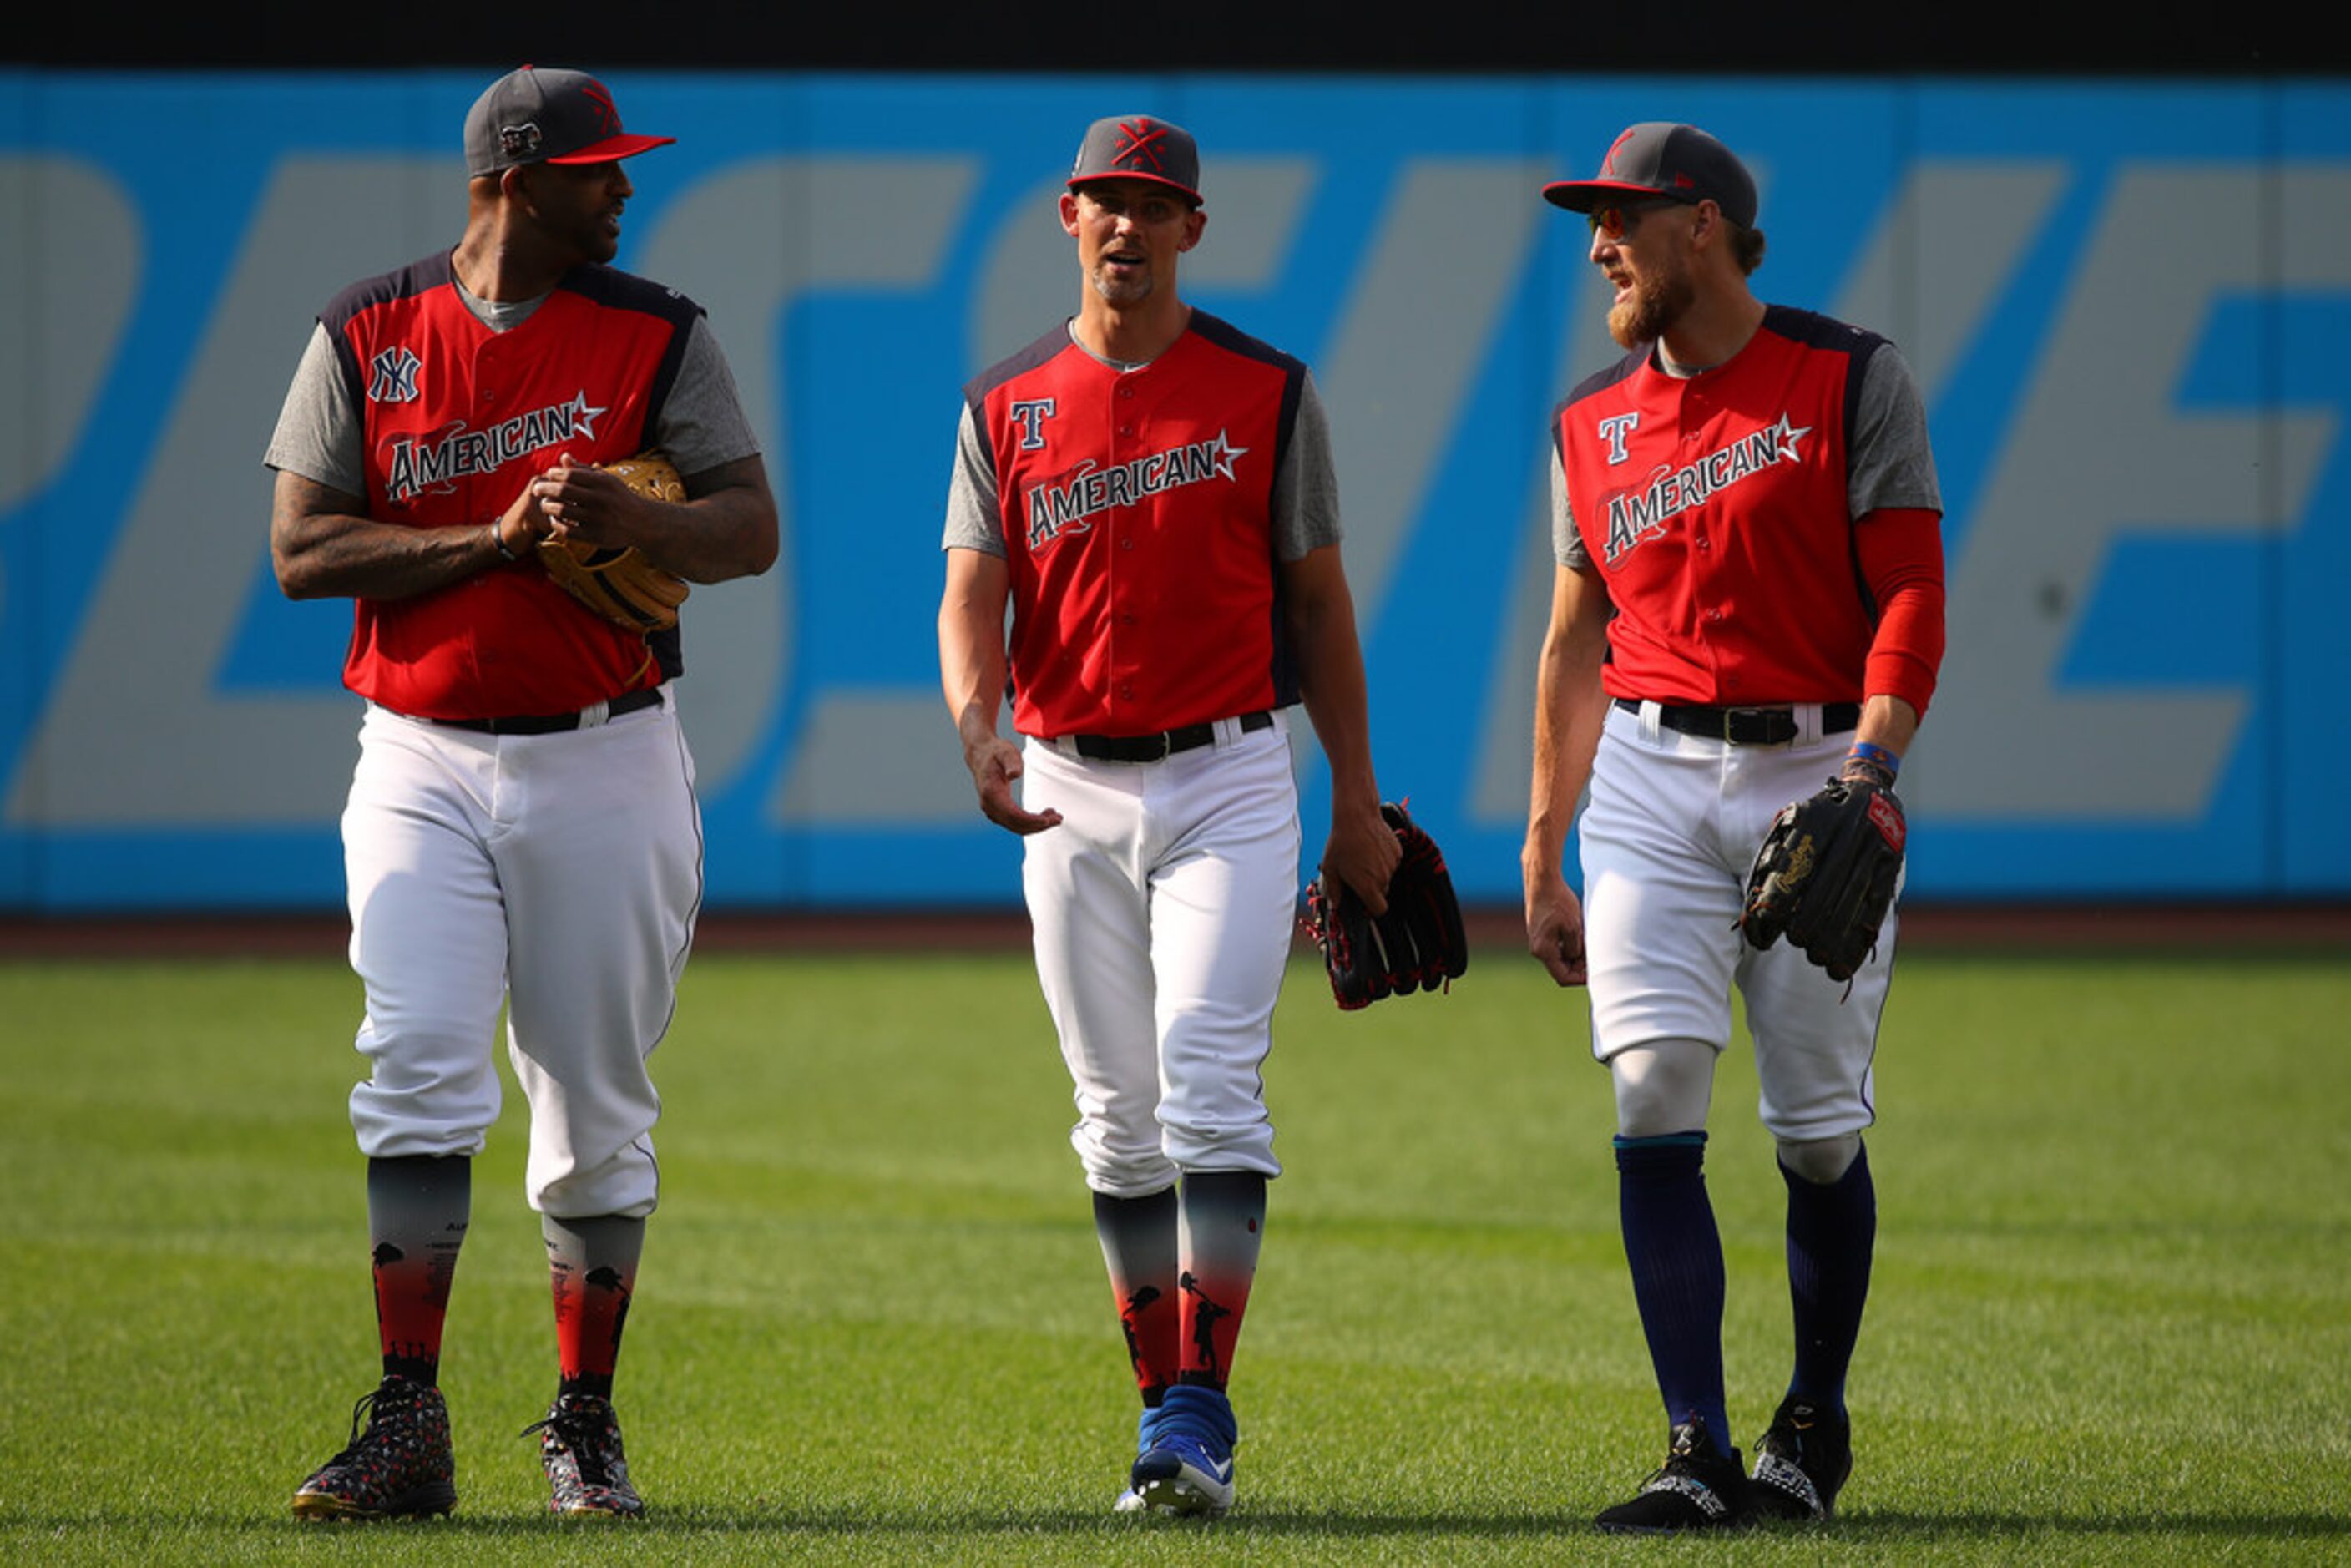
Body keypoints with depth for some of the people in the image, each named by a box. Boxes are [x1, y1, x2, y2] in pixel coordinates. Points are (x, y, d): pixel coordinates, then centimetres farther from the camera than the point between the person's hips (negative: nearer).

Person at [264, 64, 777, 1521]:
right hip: (421, 766, -1)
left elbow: (752, 529, -3)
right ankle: (407, 1430, -13)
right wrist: (496, 539, -15)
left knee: (598, 1112, 4)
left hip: (605, 761, 1)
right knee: (419, 1075, -14)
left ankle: (585, 1429, 15)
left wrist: (628, 516, -24)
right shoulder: (366, 336, 2)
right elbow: (302, 548, -4)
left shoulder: (659, 336, 2)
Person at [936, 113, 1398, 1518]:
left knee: (1210, 1089, -15)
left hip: (1228, 781, -3)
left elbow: (1319, 602, 5)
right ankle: (1163, 1409, 15)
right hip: (1069, 793, 3)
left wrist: (1359, 807, 3)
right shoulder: (1006, 408, 6)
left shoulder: (1266, 392, 1)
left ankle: (1200, 1422, -20)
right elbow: (973, 601, -1)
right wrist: (978, 731, -23)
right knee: (1120, 1121, 7)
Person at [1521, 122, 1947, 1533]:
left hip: (1818, 769, -3)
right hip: (1649, 782, 3)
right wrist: (1543, 853, 14)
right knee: (1656, 1111, -12)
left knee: (1820, 1134, 2)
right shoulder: (1595, 424, 12)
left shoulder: (1851, 381, -2)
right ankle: (1699, 1456, -14)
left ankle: (1817, 1423, 23)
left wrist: (1870, 770, -21)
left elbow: (1912, 596, -6)